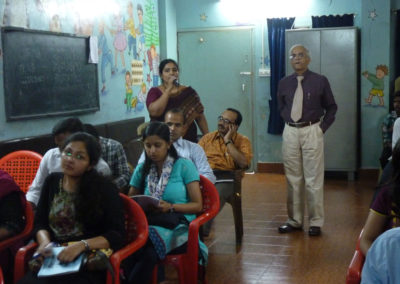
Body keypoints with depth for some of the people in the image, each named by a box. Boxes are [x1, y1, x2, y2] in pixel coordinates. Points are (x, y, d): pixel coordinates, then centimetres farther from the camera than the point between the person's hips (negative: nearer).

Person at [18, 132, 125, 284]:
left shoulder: (104, 187, -2)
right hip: (54, 259, 4)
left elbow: (117, 235, -8)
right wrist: (45, 242, -9)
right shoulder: (52, 181, 12)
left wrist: (81, 245, -22)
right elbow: (40, 223, 13)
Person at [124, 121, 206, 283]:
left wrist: (171, 207, -15)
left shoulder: (184, 166, 4)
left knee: (148, 253, -37)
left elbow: (197, 206, 2)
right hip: (148, 226, 3)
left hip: (179, 228, -3)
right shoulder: (142, 169, 16)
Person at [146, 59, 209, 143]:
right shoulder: (154, 92, 3)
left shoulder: (189, 92, 7)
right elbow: (154, 111, -15)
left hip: (188, 140, 2)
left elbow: (200, 117, 6)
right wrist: (169, 89, -13)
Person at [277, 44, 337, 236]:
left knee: (314, 179, -1)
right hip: (290, 132, 3)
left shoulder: (320, 81, -1)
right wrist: (289, 120, 8)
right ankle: (294, 220, 19)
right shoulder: (284, 83, 6)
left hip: (312, 132, -3)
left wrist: (322, 127, -2)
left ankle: (316, 222, 9)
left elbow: (331, 107, 6)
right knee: (293, 179, 9)